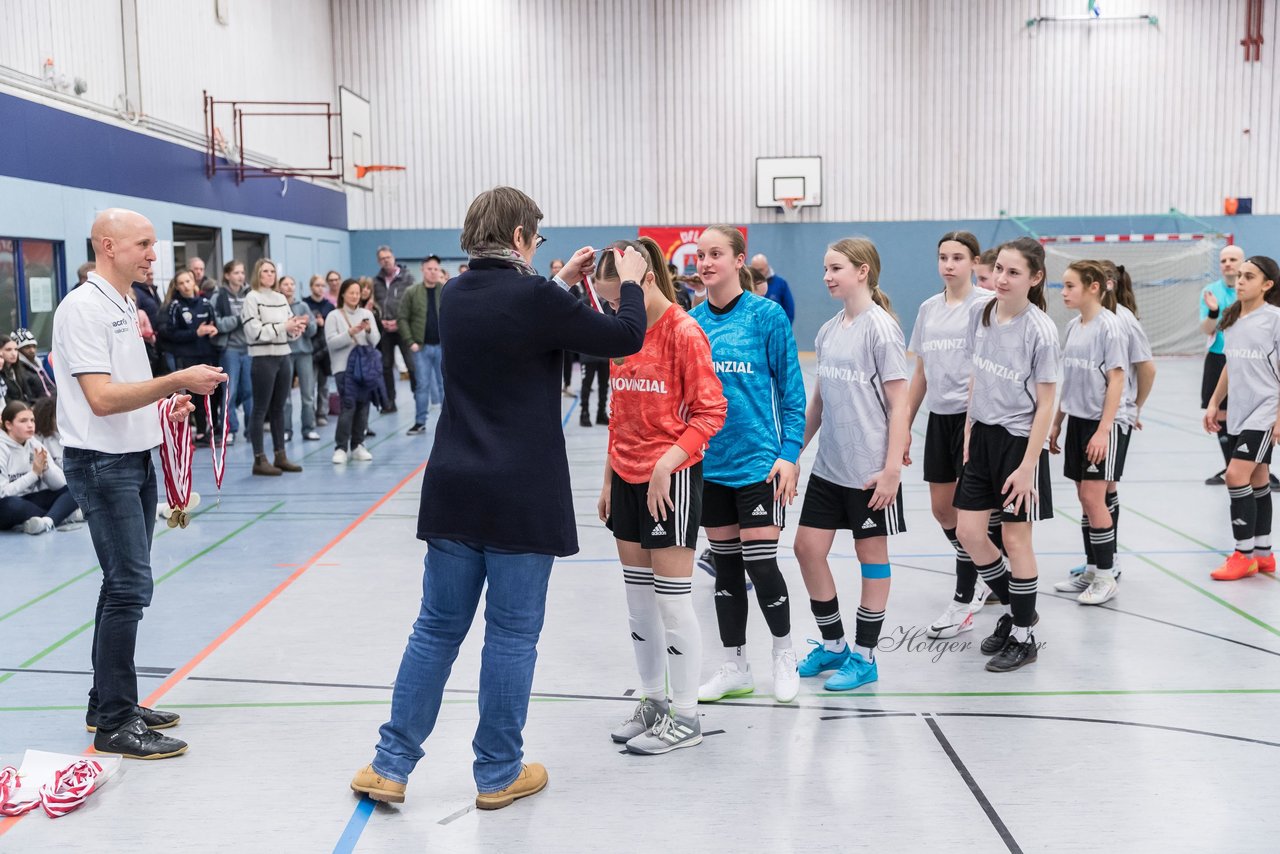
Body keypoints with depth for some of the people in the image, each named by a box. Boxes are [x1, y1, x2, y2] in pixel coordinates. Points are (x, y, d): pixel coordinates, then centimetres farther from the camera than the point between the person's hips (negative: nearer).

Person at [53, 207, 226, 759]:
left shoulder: (124, 306, 14)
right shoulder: (84, 309, -15)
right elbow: (101, 399, -23)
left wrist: (166, 403, 8)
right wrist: (176, 380, -26)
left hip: (136, 460, 10)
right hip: (102, 465, -10)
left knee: (124, 585, 14)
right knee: (130, 587, -10)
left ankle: (108, 703, 25)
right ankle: (114, 724, -1)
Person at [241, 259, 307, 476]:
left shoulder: (281, 298, 13)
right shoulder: (252, 298, -5)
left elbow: (290, 329, 13)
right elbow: (256, 332, -14)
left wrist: (296, 328, -9)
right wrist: (283, 327, -17)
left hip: (283, 356, 6)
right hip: (263, 358, -6)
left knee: (278, 409, 11)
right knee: (260, 410, -2)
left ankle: (281, 456, 18)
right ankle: (259, 460, 2)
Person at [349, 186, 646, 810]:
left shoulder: (455, 296, 5)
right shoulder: (535, 298, -13)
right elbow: (625, 338, -3)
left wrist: (560, 283, 27)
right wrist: (630, 282, 14)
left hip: (454, 490, 6)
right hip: (522, 496, -6)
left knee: (437, 627, 14)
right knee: (512, 634, 6)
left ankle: (390, 764, 18)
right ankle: (498, 774, 18)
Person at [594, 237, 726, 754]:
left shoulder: (684, 333, -12)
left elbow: (711, 412, -14)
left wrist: (666, 463, -22)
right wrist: (609, 478, 14)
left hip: (671, 479, -7)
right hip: (627, 479, 7)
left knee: (672, 599, -1)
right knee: (638, 598, 12)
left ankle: (685, 717, 11)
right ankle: (652, 701, 25)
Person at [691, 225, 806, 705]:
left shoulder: (766, 315, -7)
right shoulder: (692, 320, 4)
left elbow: (791, 389, -5)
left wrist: (789, 453, -11)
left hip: (757, 461, -4)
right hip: (709, 462, 4)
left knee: (760, 563, -4)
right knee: (725, 564, 12)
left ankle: (784, 654, 22)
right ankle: (735, 668, 26)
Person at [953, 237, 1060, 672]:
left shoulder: (1040, 330, -17)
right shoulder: (981, 312, 1)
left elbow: (1045, 403, -14)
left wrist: (1028, 465, -16)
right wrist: (969, 430, 11)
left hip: (1019, 439, -6)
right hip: (983, 435, 6)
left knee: (1015, 538, 3)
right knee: (968, 532, 7)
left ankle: (1023, 637, 20)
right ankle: (1015, 608, 30)